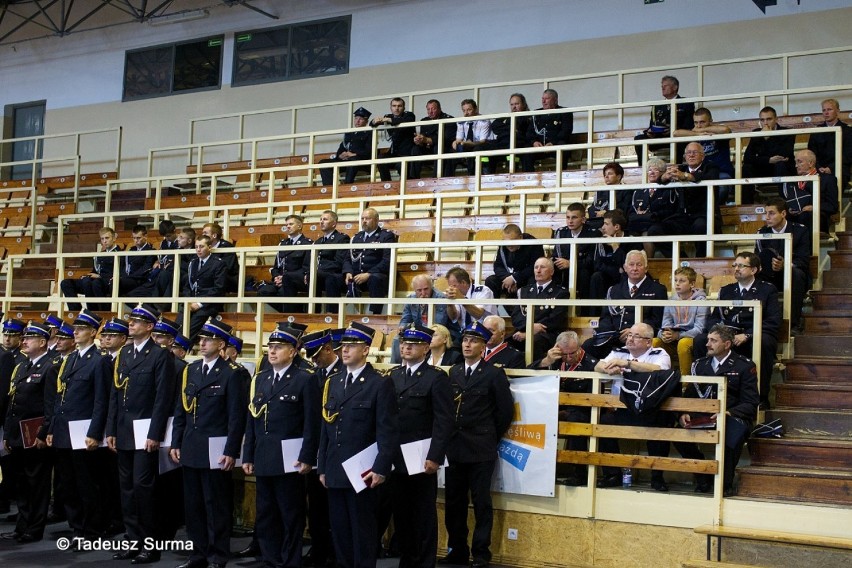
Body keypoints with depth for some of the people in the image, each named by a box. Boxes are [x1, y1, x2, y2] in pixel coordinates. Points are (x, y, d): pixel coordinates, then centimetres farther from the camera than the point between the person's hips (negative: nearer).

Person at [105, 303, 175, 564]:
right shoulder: (123, 354, 13)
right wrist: (111, 430, 9)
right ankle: (134, 541, 19)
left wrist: (154, 435, -16)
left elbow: (163, 398, -12)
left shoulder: (161, 356, -8)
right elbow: (115, 394, 13)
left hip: (146, 432, -7)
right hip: (124, 432, 7)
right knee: (127, 487, 10)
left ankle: (150, 545, 4)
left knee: (142, 486, -6)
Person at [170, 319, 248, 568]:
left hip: (215, 450, -6)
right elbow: (182, 410, 14)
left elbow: (237, 416, -10)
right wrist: (176, 443, 9)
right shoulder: (190, 369, 11)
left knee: (217, 505, 2)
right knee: (192, 504, 12)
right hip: (190, 448, 6)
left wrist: (231, 452, -14)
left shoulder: (232, 374, -8)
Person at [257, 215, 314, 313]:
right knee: (262, 292, -23)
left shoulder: (308, 243, 2)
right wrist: (276, 277, -3)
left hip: (301, 281, -6)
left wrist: (284, 278, -16)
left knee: (287, 276, -40)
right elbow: (276, 266, 22)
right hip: (281, 280, 6)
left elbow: (307, 268, -7)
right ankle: (296, 311, -16)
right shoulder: (282, 244, 22)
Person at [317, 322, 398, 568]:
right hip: (334, 470, 6)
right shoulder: (333, 383, 13)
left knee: (362, 529, 2)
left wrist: (381, 468, -16)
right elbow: (326, 428, 13)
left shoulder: (380, 384, -6)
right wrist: (322, 467, 11)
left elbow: (388, 431, -10)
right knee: (339, 527, 12)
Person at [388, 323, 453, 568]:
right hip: (396, 458, 5)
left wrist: (434, 456, -17)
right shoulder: (393, 376, 12)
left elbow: (444, 421, -11)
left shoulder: (436, 377, -5)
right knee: (400, 513, 12)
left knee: (424, 515, 3)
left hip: (421, 458, -5)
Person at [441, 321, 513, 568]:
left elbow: (506, 410, -1)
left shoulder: (494, 374, -4)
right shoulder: (454, 372, 11)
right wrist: (449, 437, 10)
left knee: (481, 502, 1)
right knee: (453, 502, 8)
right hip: (455, 447, 5)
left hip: (481, 449, -5)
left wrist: (492, 438, 3)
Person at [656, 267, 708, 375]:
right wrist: (664, 334, -18)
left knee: (683, 343, -36)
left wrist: (677, 335, -27)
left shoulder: (700, 301, -3)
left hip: (694, 339, -4)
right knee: (654, 342, -22)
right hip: (673, 342, 4)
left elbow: (699, 329, -12)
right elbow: (665, 326, 8)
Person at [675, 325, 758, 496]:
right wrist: (684, 414, -9)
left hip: (733, 416, -3)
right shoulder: (700, 365, 17)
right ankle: (703, 479, -2)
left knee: (733, 432, -38)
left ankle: (726, 484, -14)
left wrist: (728, 413, -23)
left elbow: (750, 404, -4)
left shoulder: (745, 366, 3)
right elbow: (689, 395, 14)